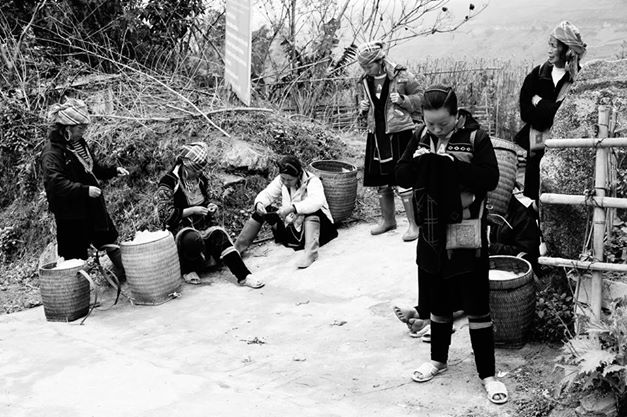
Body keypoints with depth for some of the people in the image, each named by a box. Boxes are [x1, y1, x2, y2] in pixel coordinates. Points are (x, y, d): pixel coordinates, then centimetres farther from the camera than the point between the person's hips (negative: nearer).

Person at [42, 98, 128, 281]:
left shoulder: (79, 143, 9)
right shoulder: (52, 153, -20)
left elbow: (93, 168, 23)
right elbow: (55, 183, -31)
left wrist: (114, 170, 7)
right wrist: (85, 190, -34)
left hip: (93, 208, 8)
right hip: (72, 214, -8)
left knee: (110, 239, 17)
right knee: (75, 257, 1)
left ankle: (123, 274, 31)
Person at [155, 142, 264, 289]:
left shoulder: (200, 179, 11)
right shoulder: (168, 183, -11)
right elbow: (166, 215, -15)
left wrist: (210, 205, 3)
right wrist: (192, 210, -18)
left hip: (203, 226, 6)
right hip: (179, 229, -6)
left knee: (218, 234, -28)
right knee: (193, 238, -40)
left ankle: (244, 276, -35)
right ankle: (187, 269, -9)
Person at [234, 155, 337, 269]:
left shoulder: (312, 181, -21)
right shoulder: (281, 180, -3)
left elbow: (317, 201, -39)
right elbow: (266, 194, -3)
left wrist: (292, 208, -50)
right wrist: (259, 203, -27)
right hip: (289, 226, 6)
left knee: (311, 210, -36)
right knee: (261, 210, -4)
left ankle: (310, 251, -42)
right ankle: (238, 247, -7)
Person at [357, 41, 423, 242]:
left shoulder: (401, 75, -8)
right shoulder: (367, 81, 9)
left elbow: (421, 98, -1)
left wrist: (403, 100, -17)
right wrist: (364, 110, 2)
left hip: (400, 133, -6)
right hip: (377, 135, 6)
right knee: (381, 182, 12)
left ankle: (413, 224, 4)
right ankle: (388, 219, 30)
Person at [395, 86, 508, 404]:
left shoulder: (475, 137, -10)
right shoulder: (421, 136, 3)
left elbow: (490, 178, -19)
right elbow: (400, 176, 2)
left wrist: (452, 165, -27)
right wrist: (421, 162, -17)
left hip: (467, 235, -4)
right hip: (432, 234, 4)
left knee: (477, 306, 2)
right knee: (438, 303, 17)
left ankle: (487, 373, 13)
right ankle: (438, 359, 35)